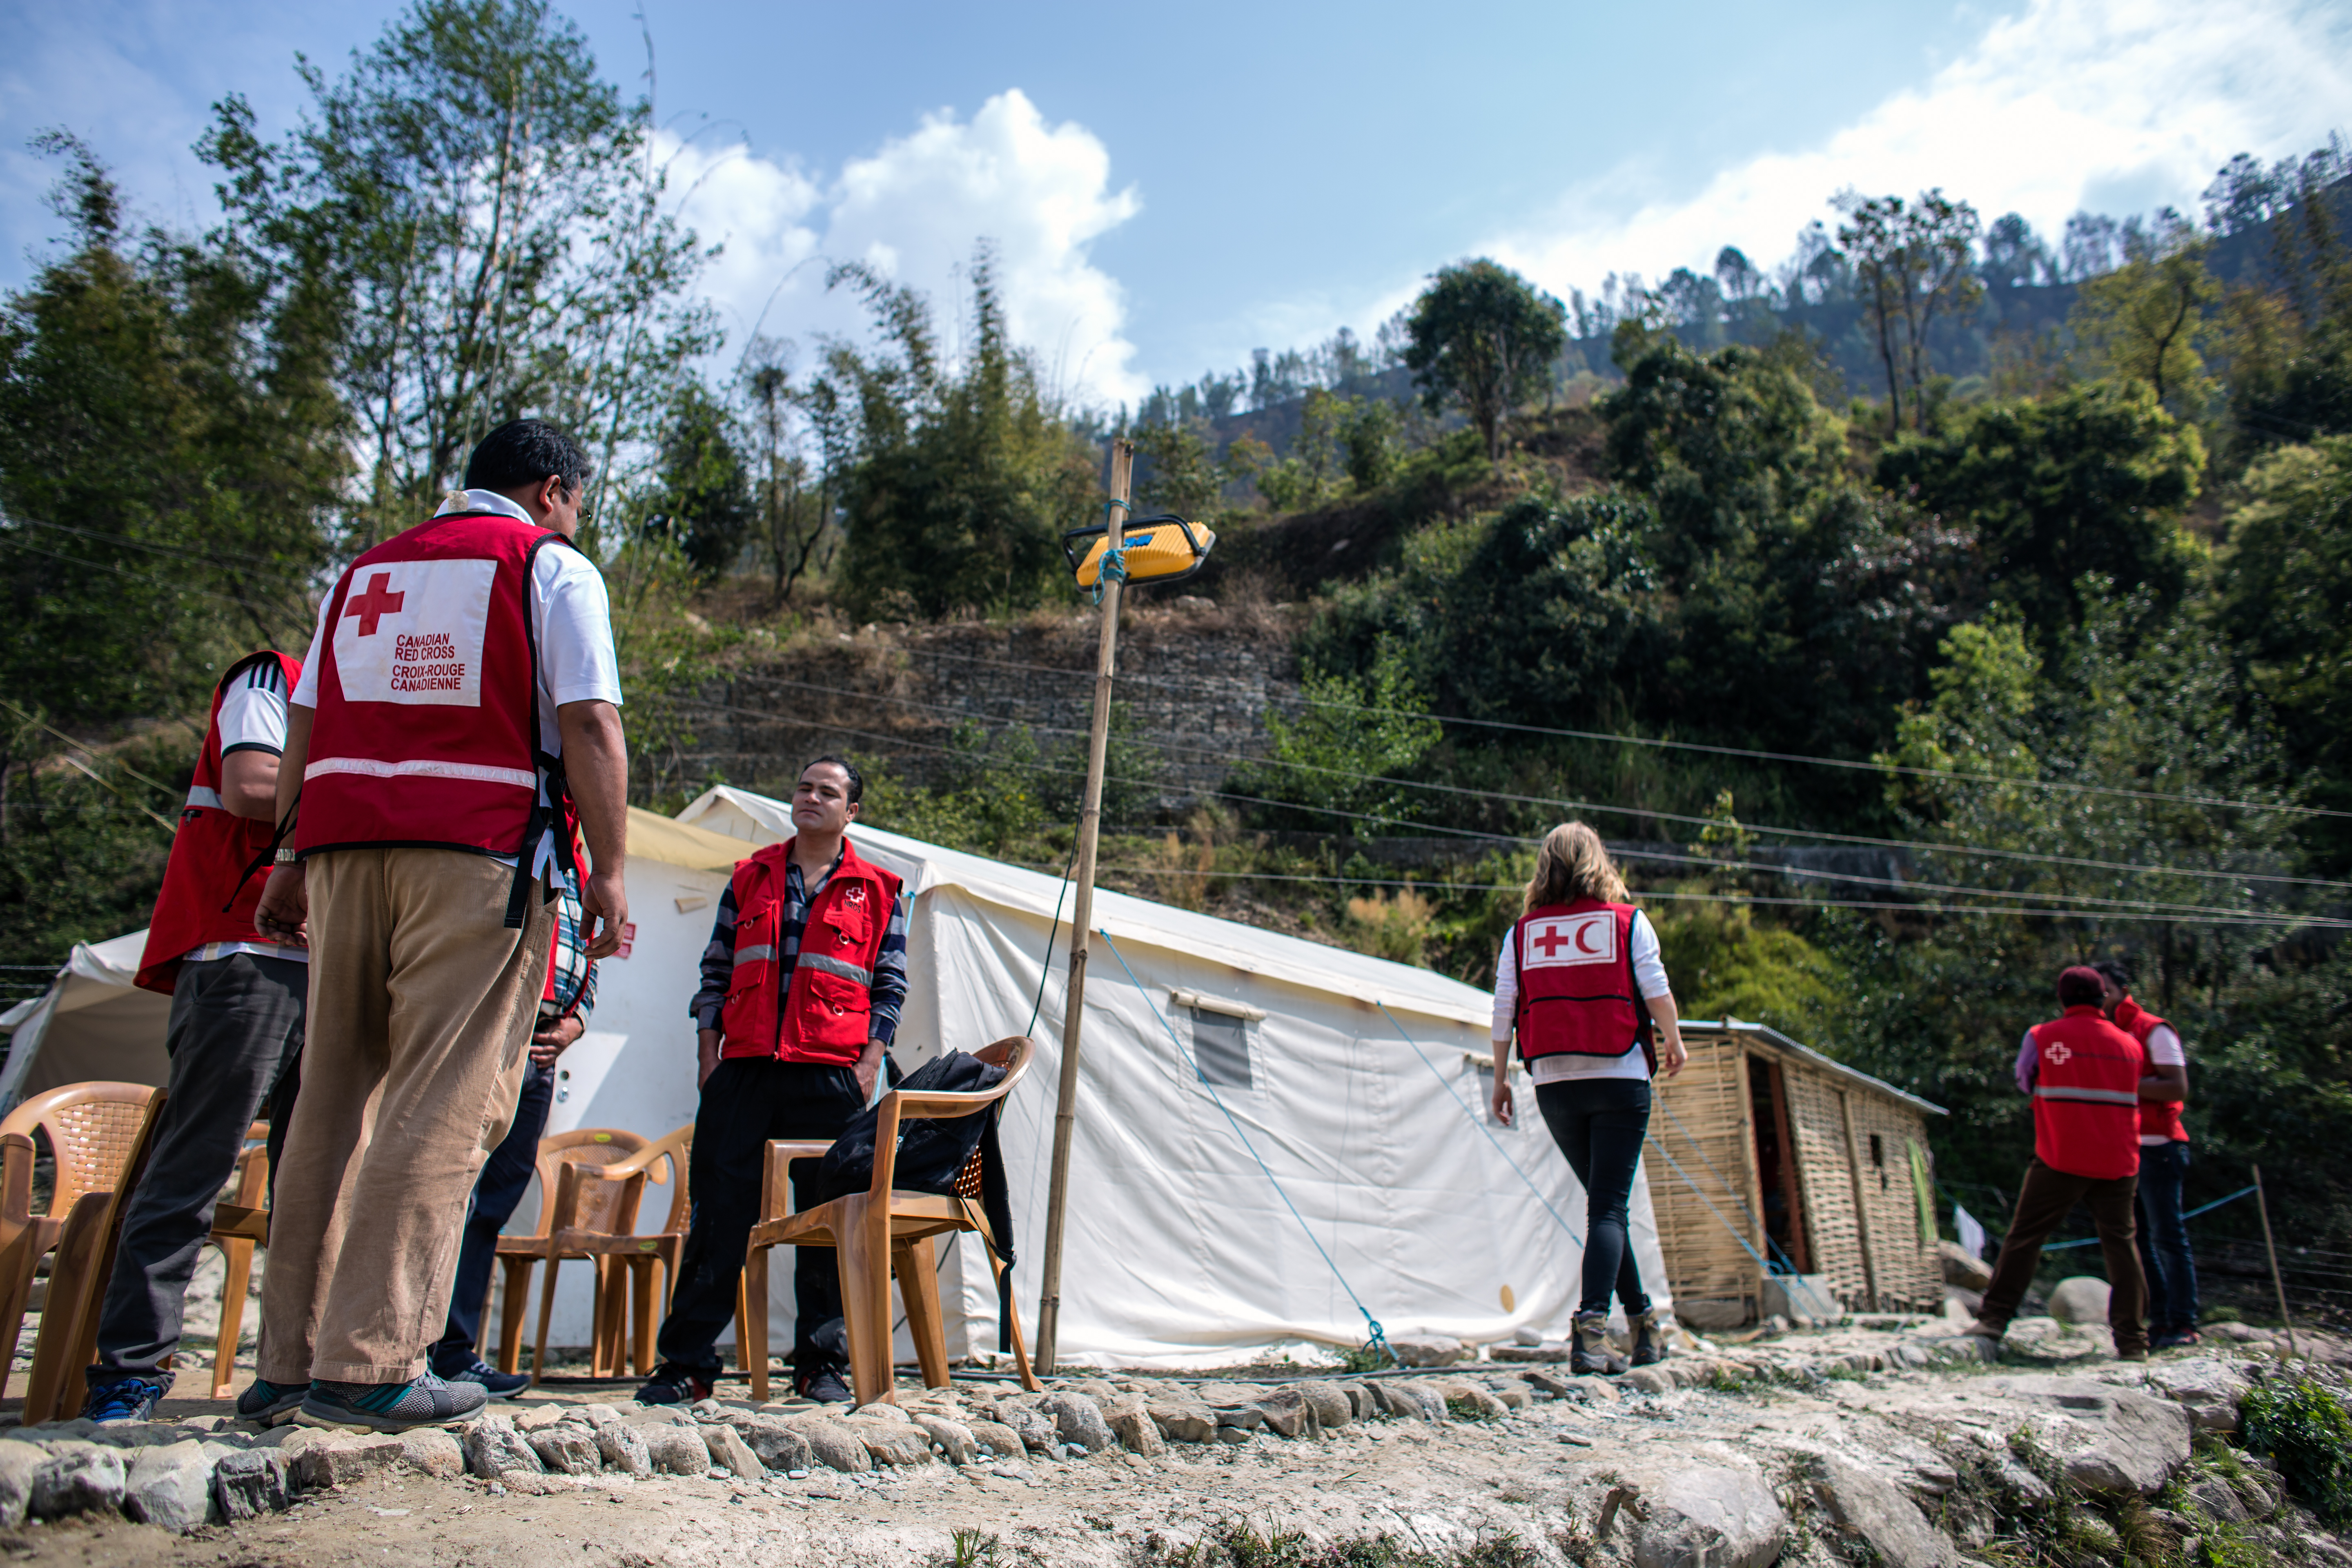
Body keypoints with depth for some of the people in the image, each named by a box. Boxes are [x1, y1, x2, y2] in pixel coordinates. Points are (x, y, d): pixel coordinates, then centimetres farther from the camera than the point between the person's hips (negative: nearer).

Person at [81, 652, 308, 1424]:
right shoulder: (271, 680, 5)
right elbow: (249, 786, -14)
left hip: (323, 976, 8)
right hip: (243, 959, -8)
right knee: (190, 1173, -8)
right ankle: (131, 1369, -2)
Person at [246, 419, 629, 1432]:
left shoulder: (366, 570, 24)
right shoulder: (549, 565, 6)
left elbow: (306, 725, 20)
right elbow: (587, 722, -6)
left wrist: (294, 858, 23)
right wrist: (607, 874, -5)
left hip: (346, 844, 6)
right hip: (481, 850, -6)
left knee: (335, 1095, 9)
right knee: (444, 1107, -6)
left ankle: (287, 1366, 12)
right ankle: (369, 1365, -9)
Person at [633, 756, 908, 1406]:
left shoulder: (878, 893, 9)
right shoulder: (749, 879, 15)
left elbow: (889, 987, 7)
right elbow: (716, 972, 15)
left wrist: (869, 1066, -3)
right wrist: (709, 1058, 7)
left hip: (831, 1075, -1)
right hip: (743, 1070, 2)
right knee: (719, 1211, 0)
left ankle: (822, 1361, 13)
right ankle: (687, 1361, 8)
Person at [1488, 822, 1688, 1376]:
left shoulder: (1523, 931, 6)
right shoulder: (1626, 920, 1)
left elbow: (1503, 1009, 4)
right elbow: (1657, 992, -1)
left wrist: (1501, 1077, 13)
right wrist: (1673, 1043, 16)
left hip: (1554, 1084, 3)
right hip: (1619, 1078, -3)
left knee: (1605, 1200, 18)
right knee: (1609, 1207, -2)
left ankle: (1643, 1321, 26)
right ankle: (1591, 1329, -15)